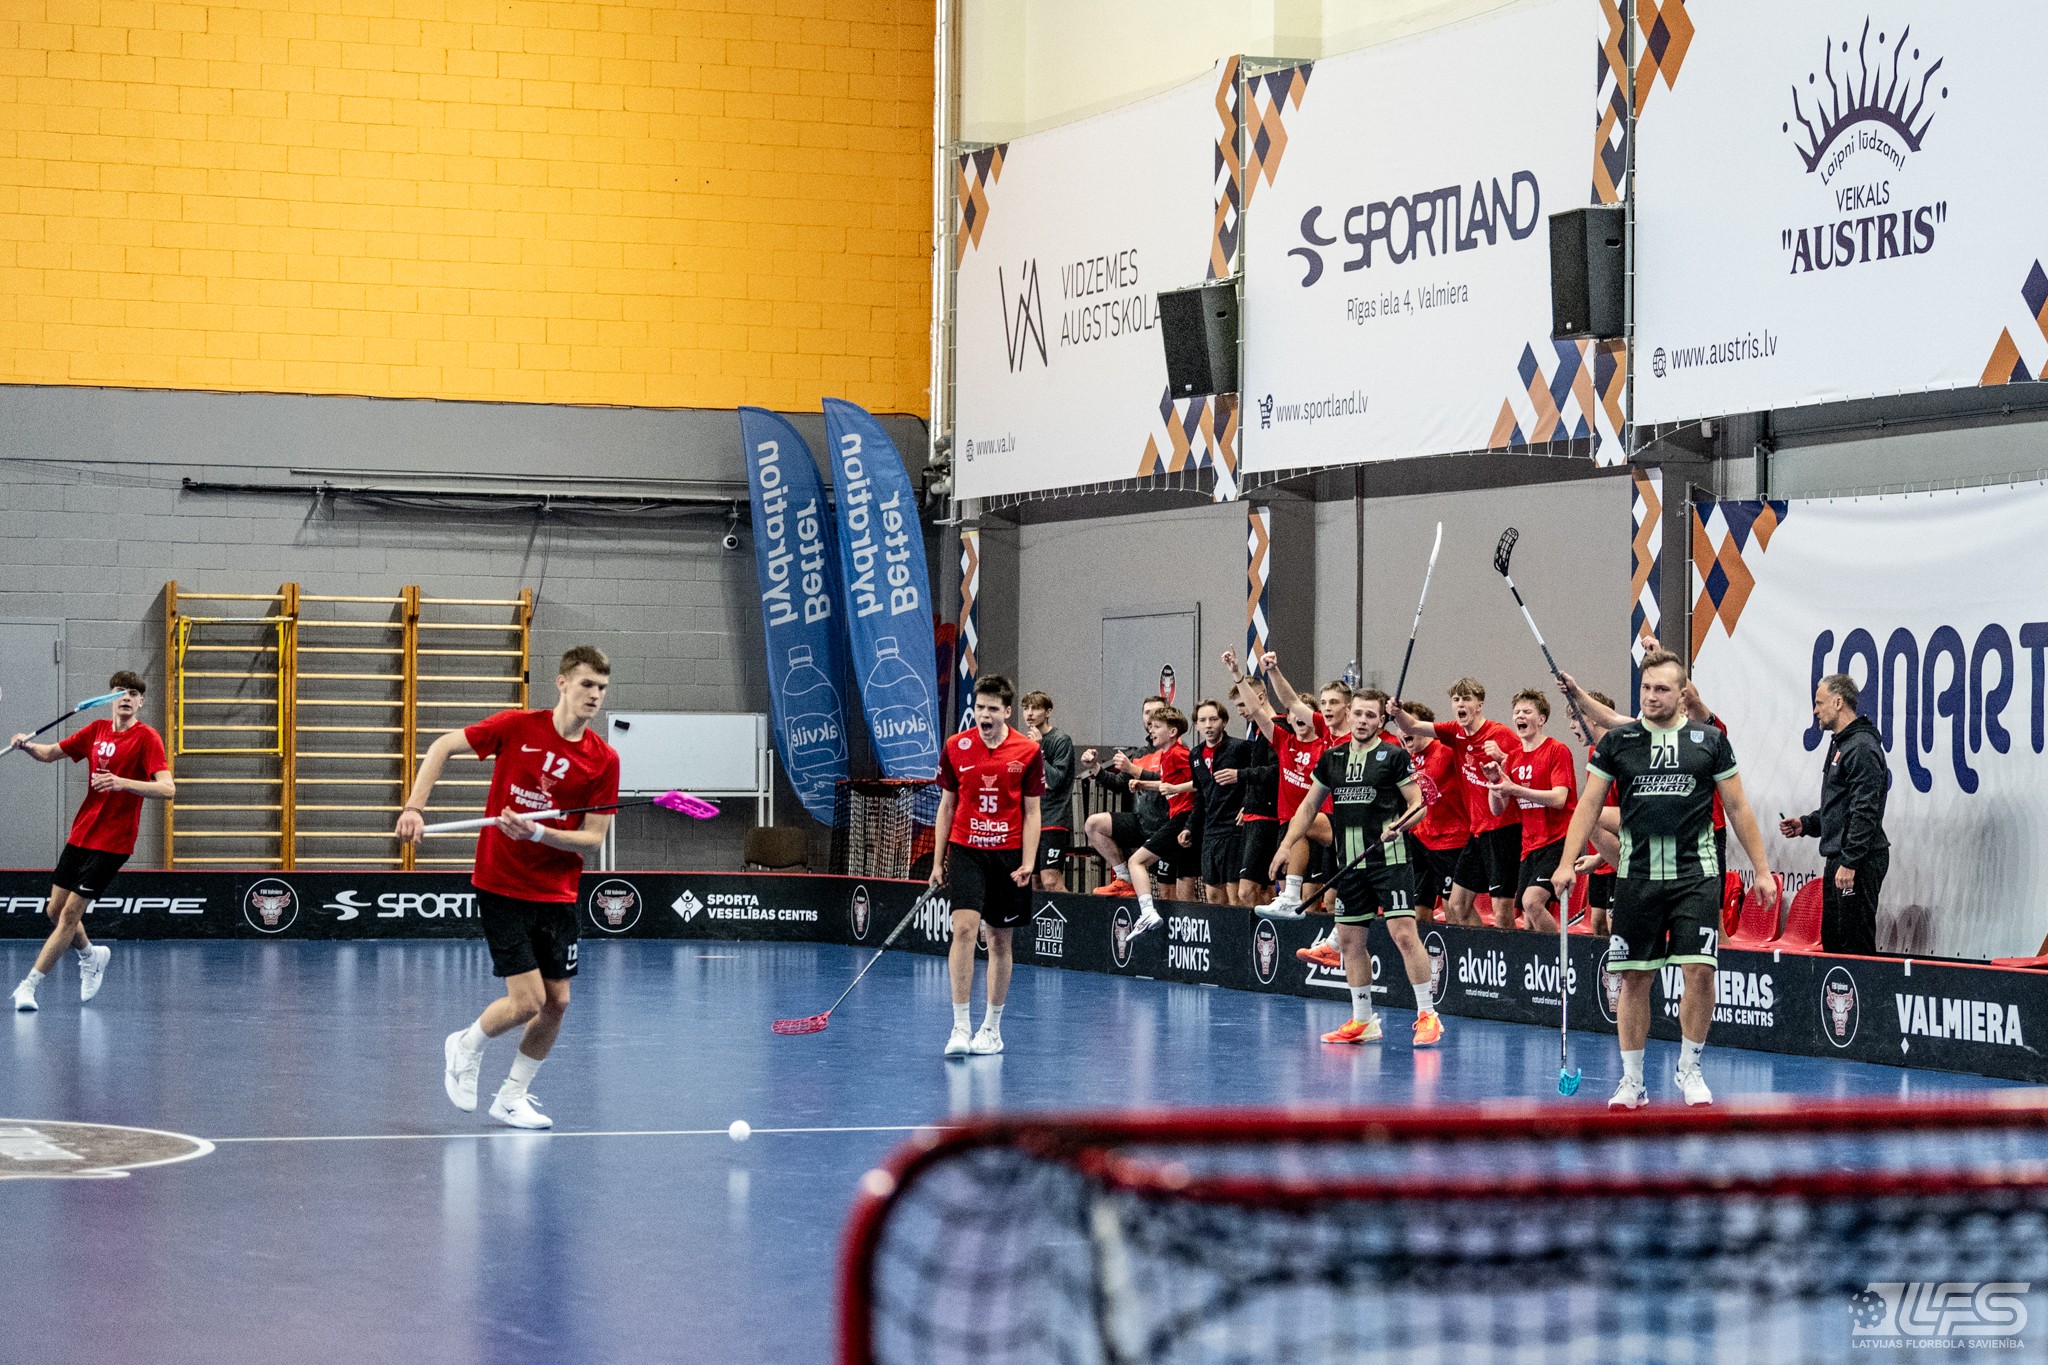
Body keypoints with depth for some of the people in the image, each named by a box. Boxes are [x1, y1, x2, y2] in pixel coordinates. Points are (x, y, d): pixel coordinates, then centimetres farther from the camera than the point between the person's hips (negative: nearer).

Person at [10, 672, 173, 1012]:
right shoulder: (97, 729, 7)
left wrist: (122, 782, -35)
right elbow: (49, 754, 17)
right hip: (80, 834, 7)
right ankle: (91, 955, 37)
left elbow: (167, 789, -22)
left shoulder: (147, 738, -11)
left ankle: (29, 984, -6)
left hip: (112, 841, -6)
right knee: (54, 910, 10)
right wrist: (27, 745, -6)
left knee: (70, 912, -10)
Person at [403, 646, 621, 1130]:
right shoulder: (516, 727, -10)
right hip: (501, 886, -4)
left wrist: (536, 832, -22)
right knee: (527, 1001, -11)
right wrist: (414, 808, -9)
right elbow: (443, 747, 1)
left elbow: (592, 838, -6)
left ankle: (511, 1098, 24)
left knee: (556, 1002, 4)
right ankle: (466, 1047, 20)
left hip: (557, 894, 4)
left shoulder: (604, 759, -5)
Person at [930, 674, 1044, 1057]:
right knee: (964, 928, -16)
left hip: (1008, 855, 0)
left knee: (1000, 940, 7)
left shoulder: (1028, 752, -3)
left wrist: (1027, 863, -9)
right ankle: (960, 1027, -15)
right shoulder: (955, 748, 1)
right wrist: (938, 861, 7)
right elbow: (947, 805, 9)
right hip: (965, 852, 0)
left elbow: (1032, 813, 1)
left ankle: (992, 1028, 19)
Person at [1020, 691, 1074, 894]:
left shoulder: (1061, 740, -6)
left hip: (1054, 821, -7)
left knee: (1051, 881, -17)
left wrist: (1038, 751, -15)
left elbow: (1056, 779, -15)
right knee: (1038, 883, 7)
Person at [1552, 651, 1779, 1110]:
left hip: (1695, 874, -1)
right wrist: (1567, 863, -3)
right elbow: (1589, 804, 7)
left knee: (1699, 971, -9)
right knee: (1635, 979, 3)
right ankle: (1632, 1080, 13)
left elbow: (1738, 808, 9)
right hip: (1636, 876, 1)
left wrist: (1762, 869, 7)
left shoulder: (1710, 741, 4)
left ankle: (1689, 1069, 9)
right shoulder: (1617, 741, 5)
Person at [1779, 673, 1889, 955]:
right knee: (1832, 941, 13)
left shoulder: (1862, 748, -15)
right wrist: (1805, 824, 13)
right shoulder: (1840, 744, 19)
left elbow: (1865, 812, -21)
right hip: (1838, 858, 11)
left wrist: (1849, 863, -24)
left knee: (1856, 945, -10)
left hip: (1859, 859, -11)